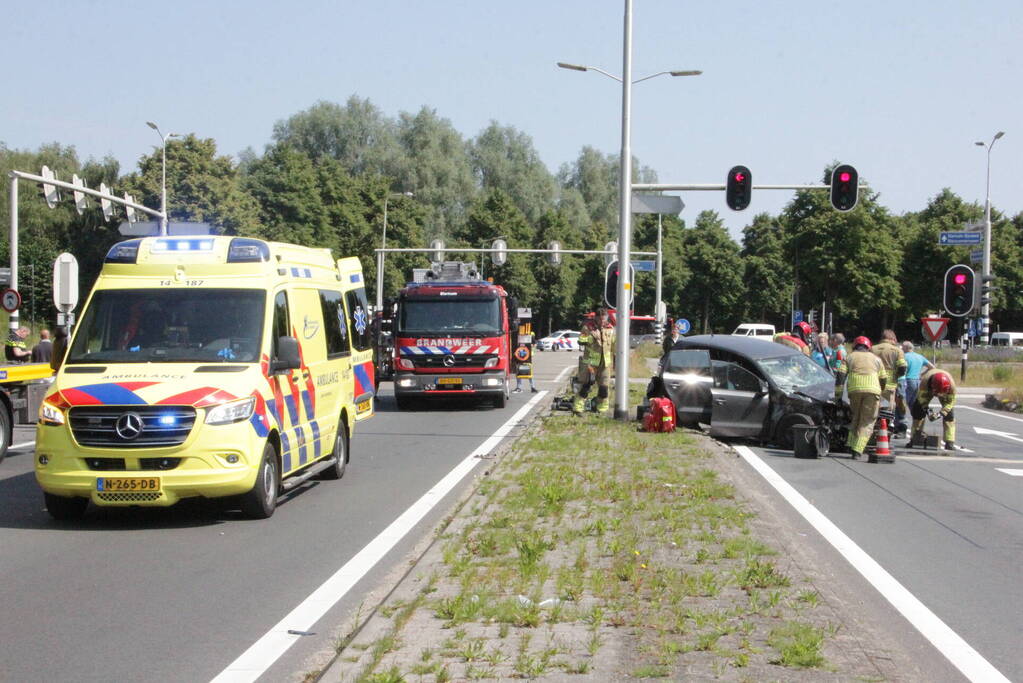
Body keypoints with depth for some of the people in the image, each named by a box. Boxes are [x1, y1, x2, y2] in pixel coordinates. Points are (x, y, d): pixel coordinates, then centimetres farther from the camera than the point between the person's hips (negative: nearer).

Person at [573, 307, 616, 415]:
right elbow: (581, 341, -10)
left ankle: (602, 410, 16)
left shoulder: (610, 329, 8)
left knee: (604, 387, 5)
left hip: (605, 363, 4)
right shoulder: (588, 327, -2)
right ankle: (577, 408, -3)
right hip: (590, 362, -4)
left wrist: (616, 360, 17)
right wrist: (591, 337, -22)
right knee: (585, 385, -7)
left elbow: (615, 346, 16)